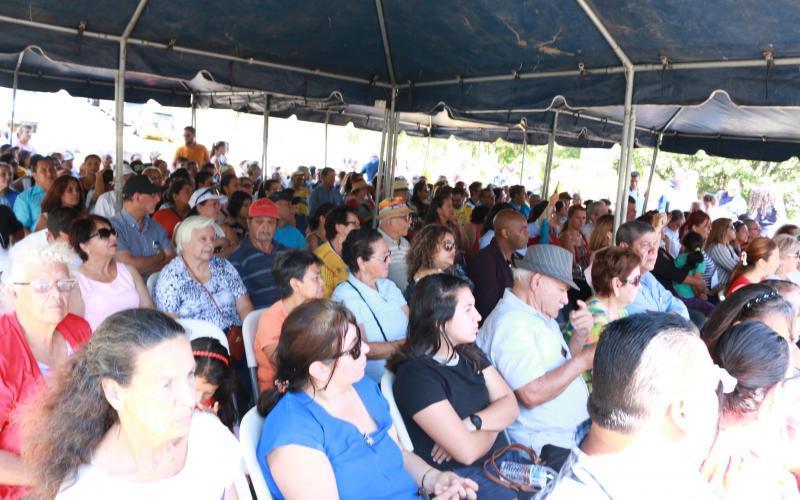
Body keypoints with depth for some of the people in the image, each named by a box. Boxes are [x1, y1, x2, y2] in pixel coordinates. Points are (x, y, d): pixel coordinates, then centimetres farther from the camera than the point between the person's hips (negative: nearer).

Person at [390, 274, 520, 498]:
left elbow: (510, 407, 1)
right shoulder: (416, 375, -20)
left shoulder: (470, 353, 6)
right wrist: (494, 423, -2)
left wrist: (471, 424, -17)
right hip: (462, 480, -7)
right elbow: (467, 451, -22)